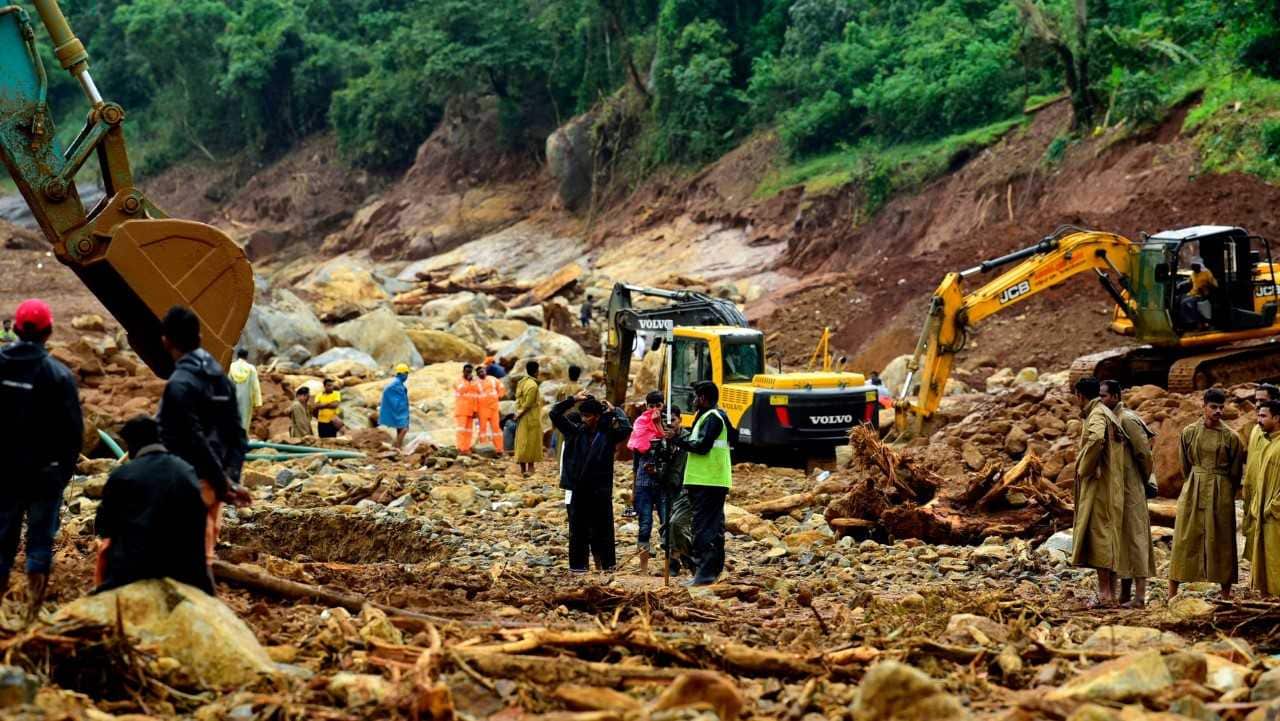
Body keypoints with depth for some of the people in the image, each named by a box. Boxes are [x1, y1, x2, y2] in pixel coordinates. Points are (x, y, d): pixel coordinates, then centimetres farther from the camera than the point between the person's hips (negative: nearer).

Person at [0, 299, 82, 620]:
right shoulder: (58, 374, -14)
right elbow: (72, 430, -10)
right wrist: (66, 468, 5)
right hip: (44, 473, -3)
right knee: (40, 540, 7)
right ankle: (33, 614, 8)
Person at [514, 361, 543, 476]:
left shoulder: (522, 382, 9)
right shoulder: (532, 385, -18)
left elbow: (518, 399, 10)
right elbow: (528, 404, -18)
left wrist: (518, 413, 7)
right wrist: (519, 414, -7)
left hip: (522, 419, 8)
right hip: (531, 419, -8)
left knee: (522, 442, 10)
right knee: (532, 442, -1)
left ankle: (523, 469, 13)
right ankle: (530, 468, 1)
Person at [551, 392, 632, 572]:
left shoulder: (608, 434, -1)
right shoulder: (576, 431, 6)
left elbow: (626, 428, -18)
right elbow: (555, 414, 5)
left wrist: (614, 410, -7)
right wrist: (573, 400, 0)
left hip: (601, 490, -2)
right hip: (578, 489, 2)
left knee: (602, 528, 3)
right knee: (577, 528, 6)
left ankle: (607, 563, 12)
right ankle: (578, 564, 12)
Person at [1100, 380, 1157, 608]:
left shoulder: (1127, 419, -15)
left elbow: (1144, 452, -15)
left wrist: (1145, 478, -2)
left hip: (1130, 489, -9)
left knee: (1134, 538, -7)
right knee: (1120, 540, 12)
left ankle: (1140, 596, -5)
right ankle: (1125, 594, 18)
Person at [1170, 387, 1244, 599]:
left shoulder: (1230, 437, -1)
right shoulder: (1189, 432, 1)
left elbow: (1236, 472, 8)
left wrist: (1224, 492, 12)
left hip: (1221, 494, -1)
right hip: (1192, 492, 1)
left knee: (1222, 541, 2)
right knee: (1184, 540, 0)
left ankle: (1226, 596, 9)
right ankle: (1172, 595, 3)